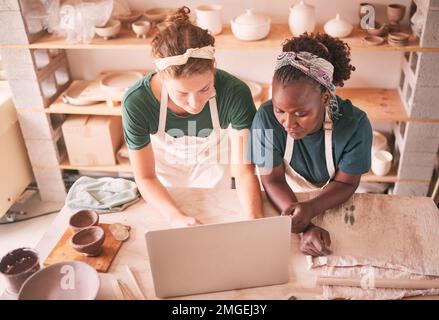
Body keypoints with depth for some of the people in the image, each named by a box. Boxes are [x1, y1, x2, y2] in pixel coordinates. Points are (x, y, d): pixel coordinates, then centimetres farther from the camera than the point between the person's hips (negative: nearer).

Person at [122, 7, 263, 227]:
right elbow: (145, 178, -24)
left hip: (214, 183, 1)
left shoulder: (235, 94, -35)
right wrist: (176, 217, -41)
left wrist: (254, 219, -48)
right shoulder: (136, 103, -35)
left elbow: (244, 171, -30)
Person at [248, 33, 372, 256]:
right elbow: (273, 180, -19)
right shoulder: (266, 118, -26)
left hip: (334, 205, 0)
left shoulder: (355, 125, -25)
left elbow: (345, 183, -14)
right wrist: (306, 228, -32)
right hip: (281, 201, 0)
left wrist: (309, 209, -33)